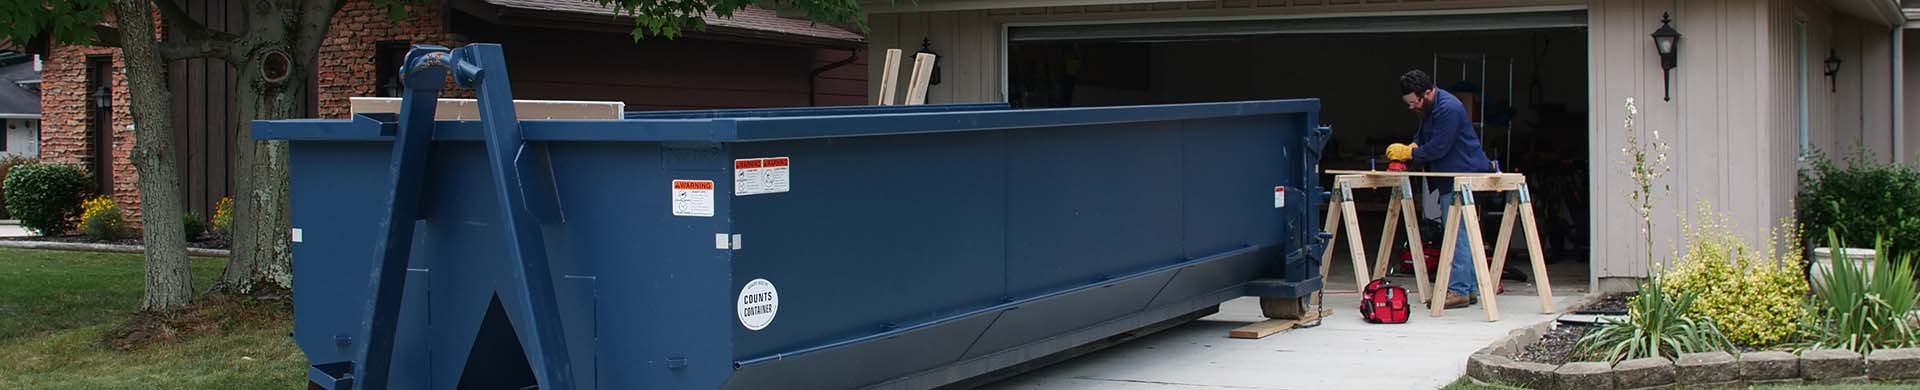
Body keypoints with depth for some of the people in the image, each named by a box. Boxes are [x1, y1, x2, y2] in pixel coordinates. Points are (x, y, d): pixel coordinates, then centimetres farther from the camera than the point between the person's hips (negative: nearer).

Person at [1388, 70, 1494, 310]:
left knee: (1457, 234, -11)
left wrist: (1409, 152, -9)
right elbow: (1422, 137, 21)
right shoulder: (1428, 108, 13)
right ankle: (1469, 288, 17)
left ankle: (1458, 290, -10)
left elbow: (1438, 148, -21)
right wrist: (1410, 148, 0)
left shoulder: (1448, 109, -20)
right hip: (1452, 178, 11)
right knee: (1462, 235, 13)